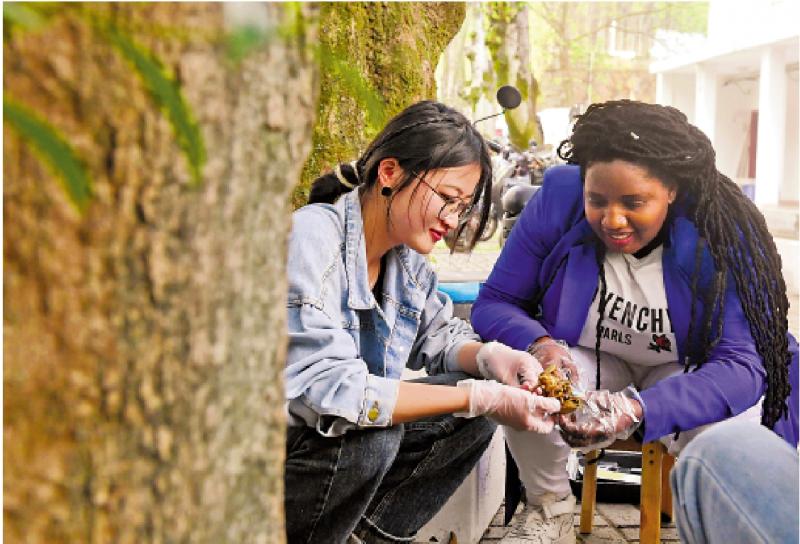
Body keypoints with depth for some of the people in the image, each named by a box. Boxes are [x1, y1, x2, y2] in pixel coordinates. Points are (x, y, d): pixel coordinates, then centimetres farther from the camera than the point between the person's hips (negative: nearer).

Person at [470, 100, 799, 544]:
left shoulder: (720, 235, -24)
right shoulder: (559, 199, -20)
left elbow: (743, 362, -31)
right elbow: (493, 303, -13)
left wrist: (639, 409, -48)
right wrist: (540, 346, -38)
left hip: (684, 373, -1)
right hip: (587, 361, 1)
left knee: (724, 432, -34)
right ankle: (548, 508, -2)